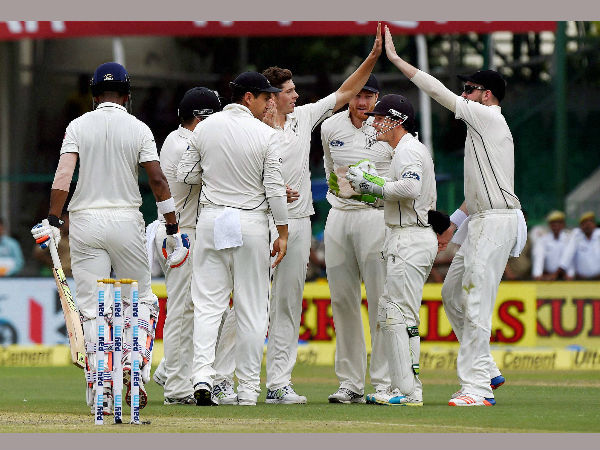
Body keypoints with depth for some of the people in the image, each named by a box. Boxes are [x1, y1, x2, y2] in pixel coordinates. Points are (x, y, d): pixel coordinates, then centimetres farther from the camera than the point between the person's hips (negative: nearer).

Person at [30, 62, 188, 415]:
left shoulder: (78, 126, 2)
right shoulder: (138, 129, 0)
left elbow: (63, 176, -9)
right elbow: (158, 179, -6)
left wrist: (53, 222, -8)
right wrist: (173, 230, -3)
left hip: (85, 223, 1)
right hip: (126, 220, -1)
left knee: (92, 307, 2)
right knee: (141, 299, 15)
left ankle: (100, 391, -3)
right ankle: (134, 366, -4)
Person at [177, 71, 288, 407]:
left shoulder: (204, 129, 1)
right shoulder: (266, 135, -9)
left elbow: (185, 174, 5)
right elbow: (275, 189, -9)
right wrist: (283, 232, -2)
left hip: (211, 220, 2)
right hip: (251, 224, -2)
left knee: (208, 303, 4)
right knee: (252, 308, 5)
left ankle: (202, 375, -14)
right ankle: (248, 389, 7)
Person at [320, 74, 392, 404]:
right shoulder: (330, 128, 8)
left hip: (376, 214, -5)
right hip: (339, 214, 5)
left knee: (380, 300, -8)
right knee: (342, 300, 5)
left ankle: (385, 383, -7)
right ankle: (351, 384, 10)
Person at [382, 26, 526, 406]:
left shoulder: (489, 117, -8)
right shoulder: (484, 126, 22)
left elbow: (438, 91, -13)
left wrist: (396, 59, -11)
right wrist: (454, 225, 27)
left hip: (496, 222, -11)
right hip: (482, 222, 11)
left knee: (476, 303, -13)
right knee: (452, 293, 16)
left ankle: (477, 388, -14)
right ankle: (485, 372, 19)